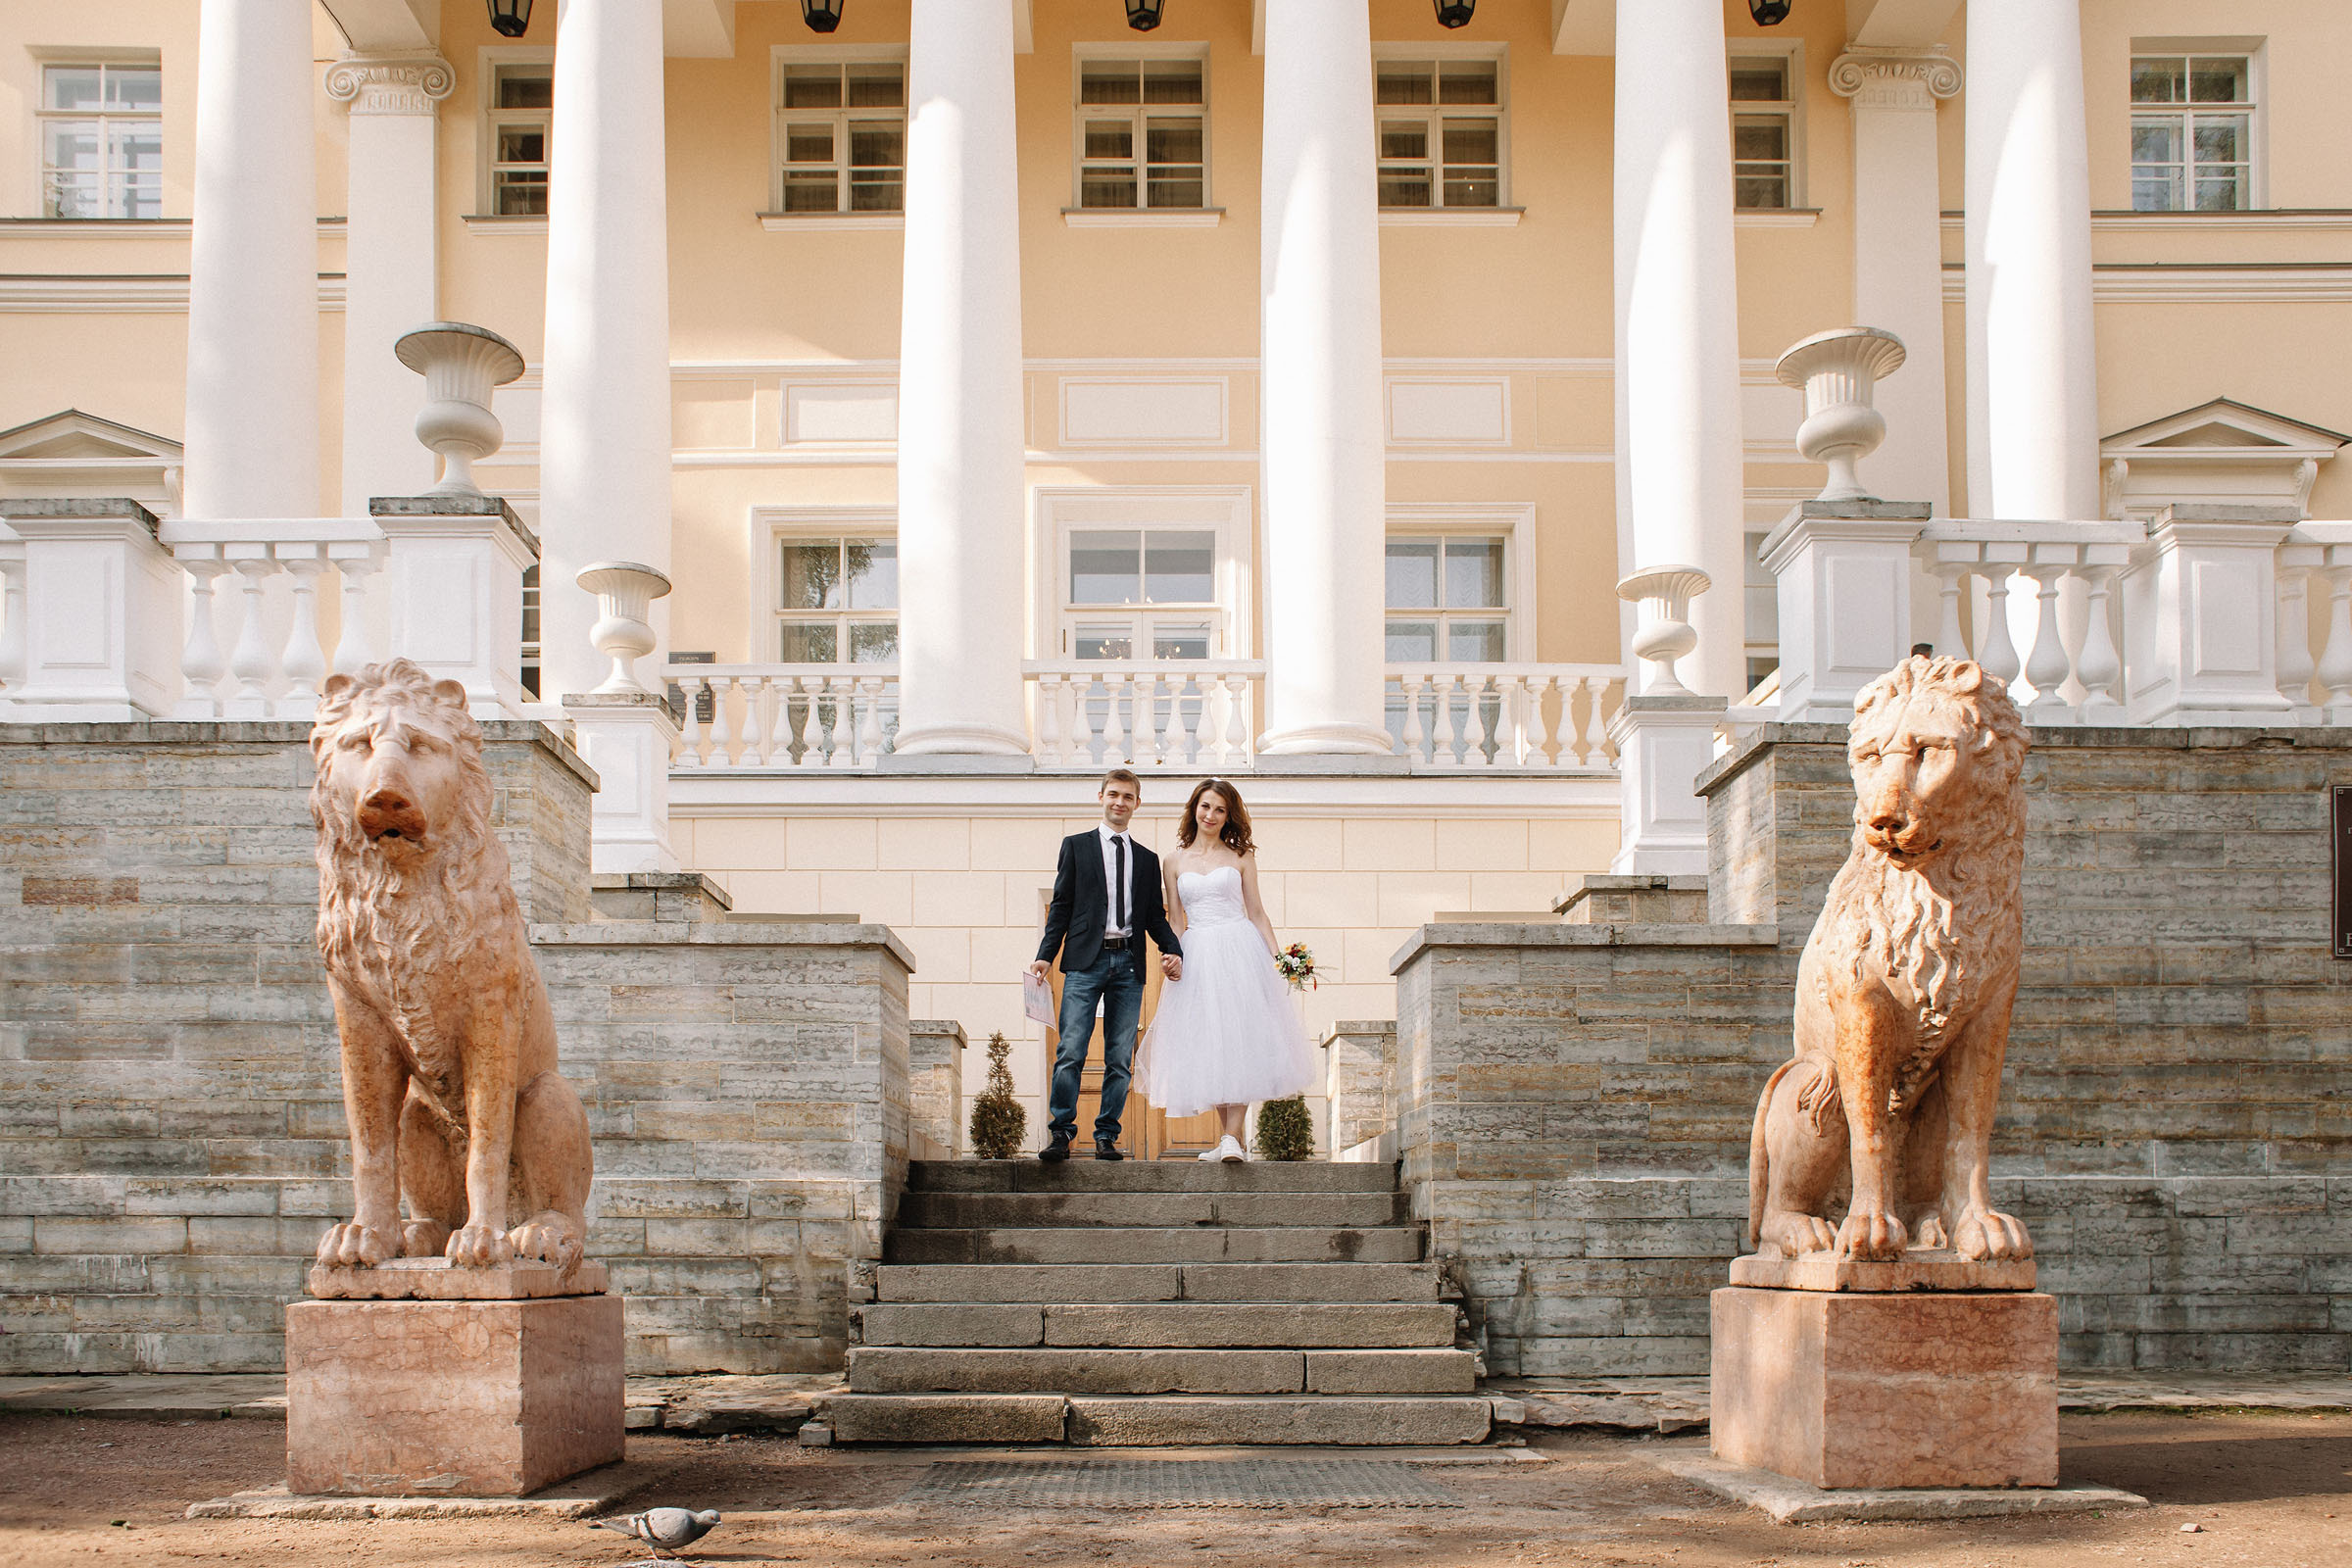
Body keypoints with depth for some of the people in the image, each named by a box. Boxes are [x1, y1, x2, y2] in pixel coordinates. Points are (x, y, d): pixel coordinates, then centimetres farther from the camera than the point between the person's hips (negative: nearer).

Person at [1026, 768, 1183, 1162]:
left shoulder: (1147, 859, 18)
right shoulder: (1076, 846, 11)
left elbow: (1156, 916, 17)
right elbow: (1061, 905, 6)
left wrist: (1173, 951, -2)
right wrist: (1045, 955, -4)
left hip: (1128, 964, 3)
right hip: (1085, 960, -3)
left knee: (1120, 1059, 2)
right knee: (1070, 1052, -10)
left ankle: (1106, 1137, 7)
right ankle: (1061, 1133, -7)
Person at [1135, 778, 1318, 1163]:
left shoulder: (1241, 857, 8)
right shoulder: (1176, 861, 12)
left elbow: (1256, 913, 7)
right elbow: (1176, 921, 12)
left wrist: (1278, 959, -3)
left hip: (1240, 952, -2)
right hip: (1196, 956, 2)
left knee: (1239, 1041, -11)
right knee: (1207, 1046, 0)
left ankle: (1231, 1137, -16)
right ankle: (1229, 1139, 7)